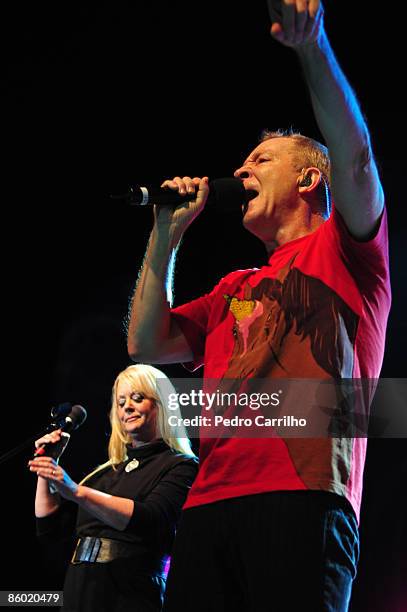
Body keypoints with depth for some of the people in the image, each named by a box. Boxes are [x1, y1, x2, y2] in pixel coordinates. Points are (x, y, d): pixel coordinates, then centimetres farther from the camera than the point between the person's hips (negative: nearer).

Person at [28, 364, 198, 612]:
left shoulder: (182, 466, 0)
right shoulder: (107, 471, 17)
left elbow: (150, 519, -18)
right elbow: (49, 527, 19)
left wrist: (77, 491, -26)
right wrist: (45, 472, 9)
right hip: (78, 591, 5)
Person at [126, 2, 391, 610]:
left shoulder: (341, 252, 15)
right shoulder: (235, 288, 32)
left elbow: (355, 159, -4)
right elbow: (147, 345, 25)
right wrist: (166, 235, 23)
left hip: (302, 498, -5)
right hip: (210, 506, 6)